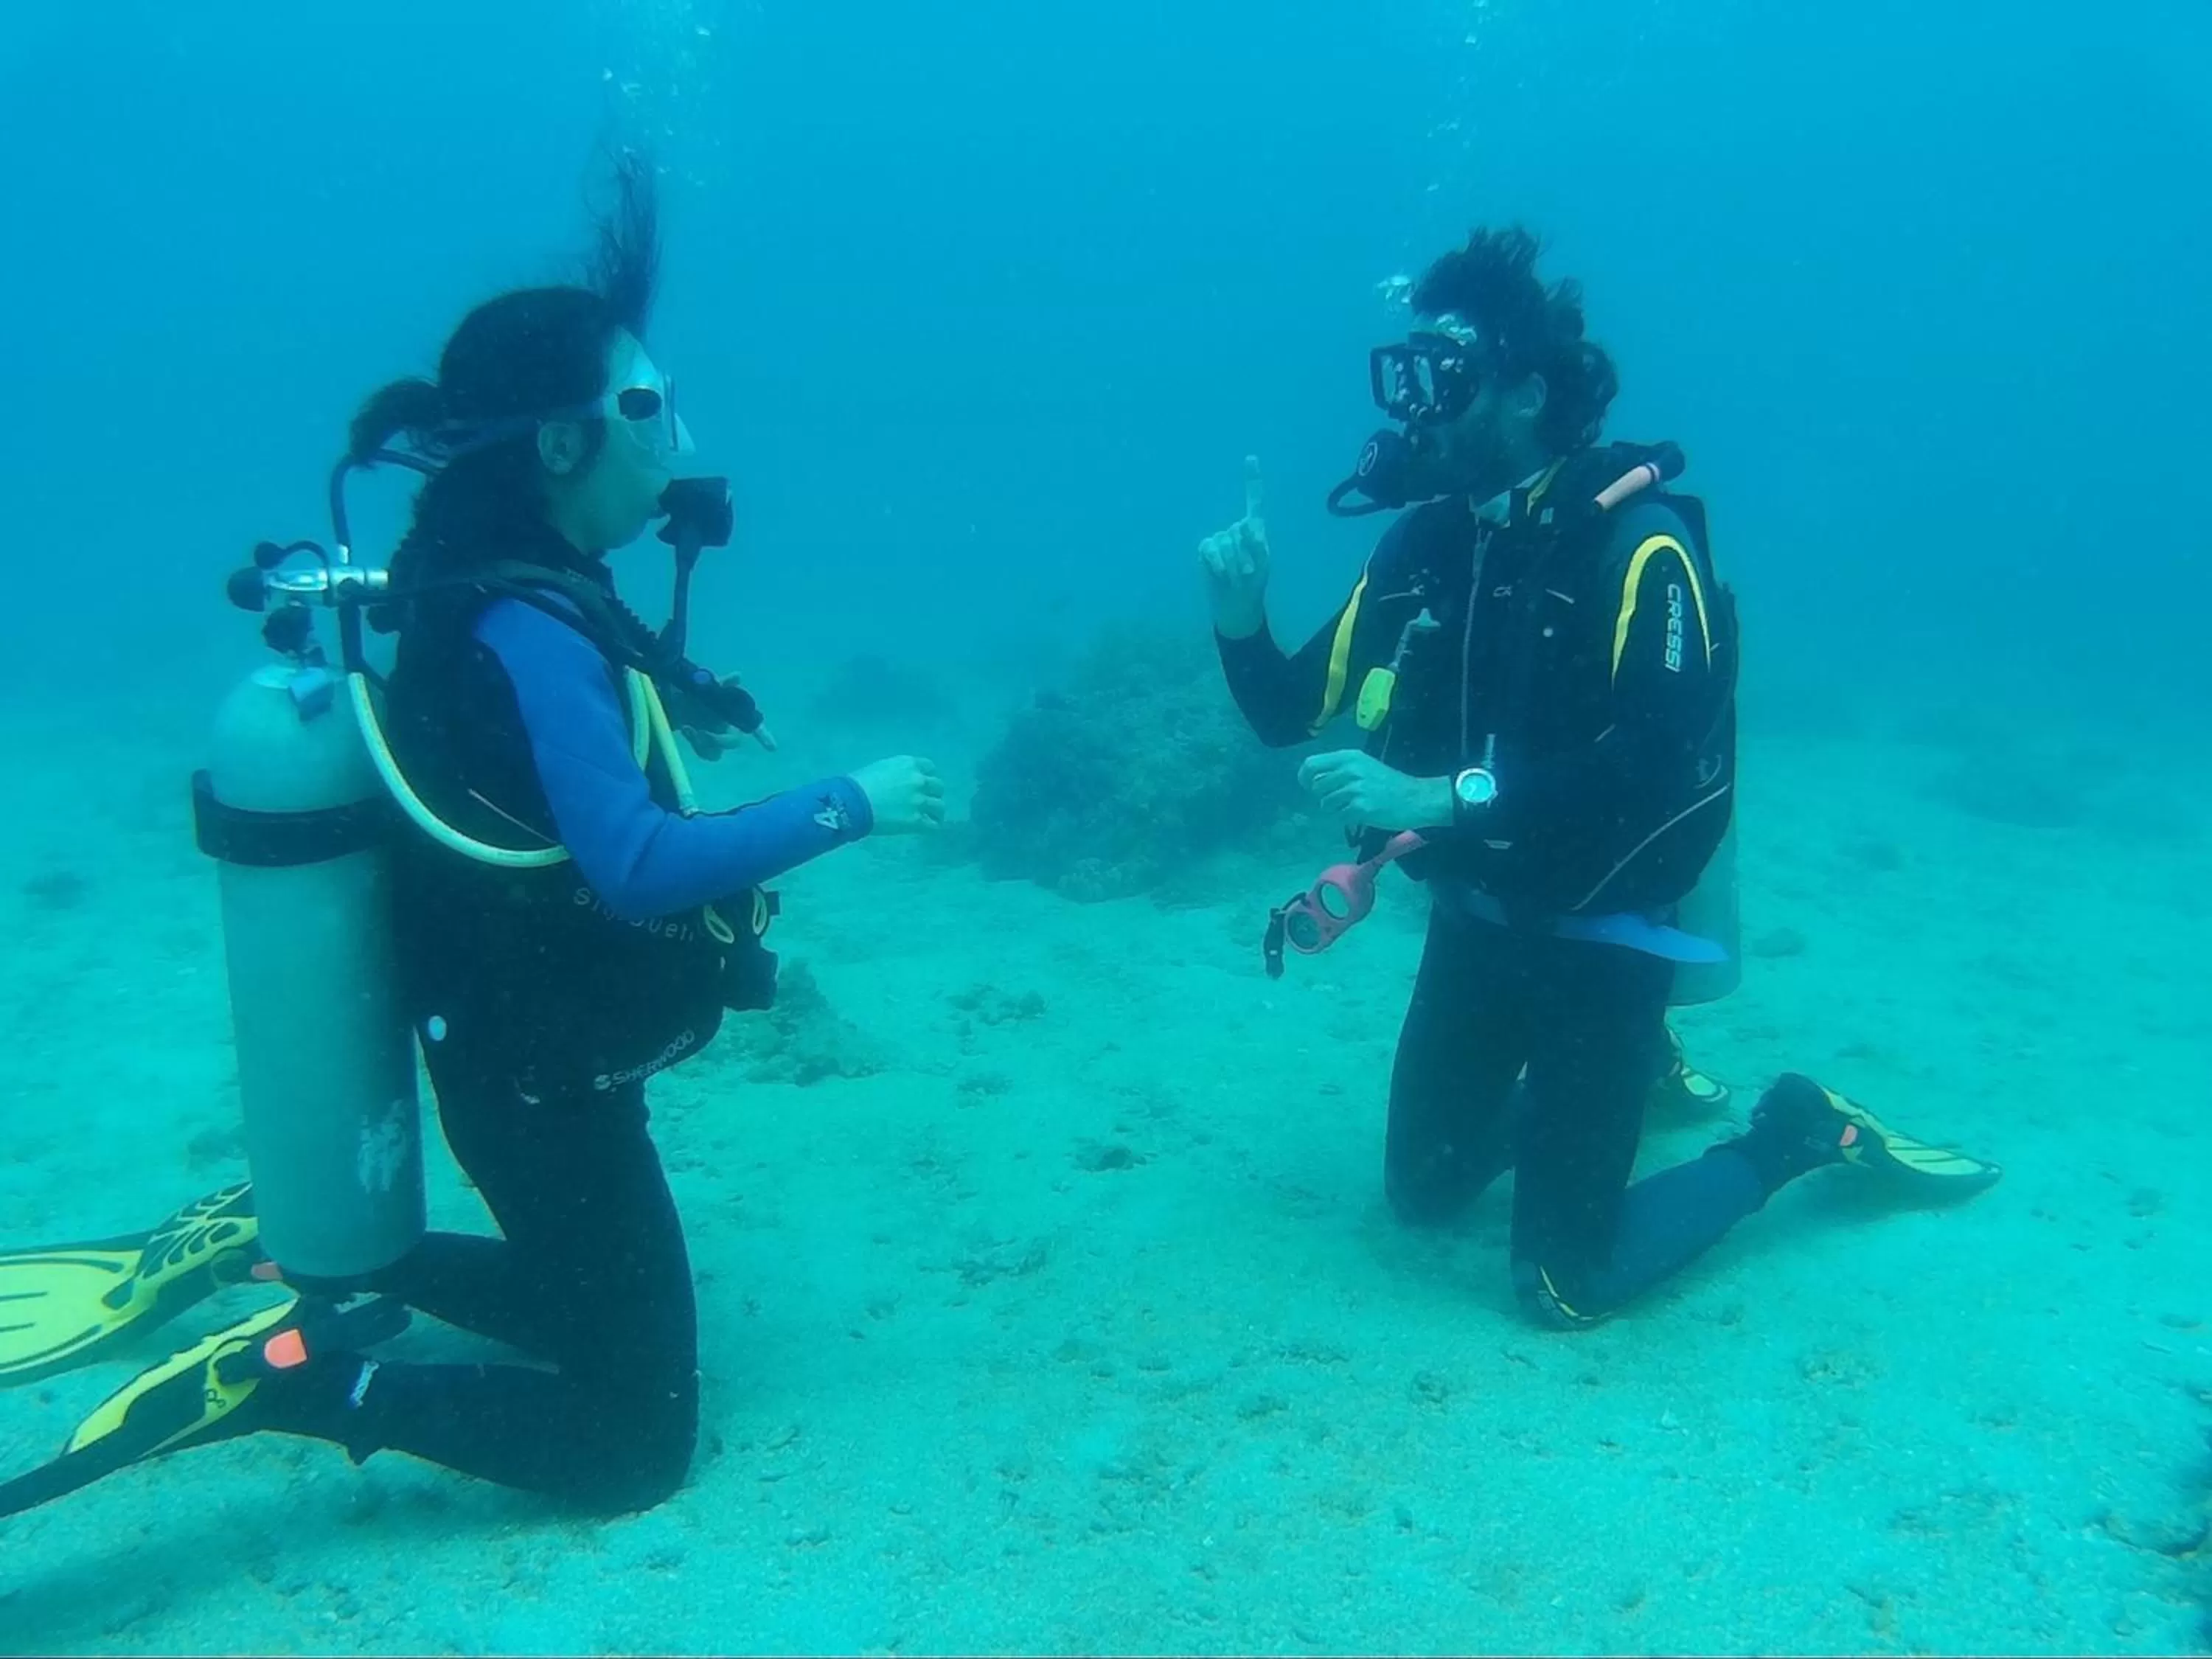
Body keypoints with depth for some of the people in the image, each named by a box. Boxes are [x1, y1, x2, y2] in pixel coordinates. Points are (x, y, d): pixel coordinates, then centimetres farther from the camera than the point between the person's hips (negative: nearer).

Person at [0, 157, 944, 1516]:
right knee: (634, 1441, 3)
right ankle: (287, 1379, -5)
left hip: (523, 1054, 10)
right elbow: (639, 865, -35)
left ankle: (276, 1244, 23)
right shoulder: (531, 631, -27)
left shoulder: (514, 581, 1)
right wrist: (849, 805, -26)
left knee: (582, 1309, 32)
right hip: (546, 1084, -10)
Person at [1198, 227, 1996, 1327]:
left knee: (1565, 1284, -2)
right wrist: (1241, 618, -16)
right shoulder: (1422, 540, -1)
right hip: (1475, 918, 7)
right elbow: (1290, 713, 3)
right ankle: (1597, 1079, 41)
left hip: (1598, 934, -6)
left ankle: (1796, 1134, 17)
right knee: (1423, 1192, 20)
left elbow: (1666, 761, -33)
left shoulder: (1634, 538, -19)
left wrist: (1447, 799, -35)